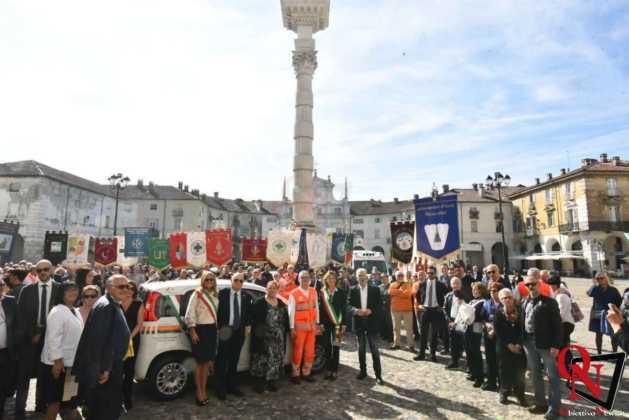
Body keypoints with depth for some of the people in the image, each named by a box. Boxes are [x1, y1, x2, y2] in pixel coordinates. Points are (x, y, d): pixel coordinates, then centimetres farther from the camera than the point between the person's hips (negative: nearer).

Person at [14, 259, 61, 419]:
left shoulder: (60, 289, -2)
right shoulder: (27, 290, 1)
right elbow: (21, 314, -1)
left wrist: (43, 333, -7)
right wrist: (31, 334, -9)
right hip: (28, 335, 0)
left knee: (44, 374, 11)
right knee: (24, 373, 4)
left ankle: (41, 405, 24)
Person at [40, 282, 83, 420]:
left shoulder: (76, 312, 9)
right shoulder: (57, 311, -17)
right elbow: (53, 338, -21)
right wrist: (57, 360, -22)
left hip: (72, 361, 8)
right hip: (58, 362, -8)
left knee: (61, 397, 17)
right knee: (54, 398, 2)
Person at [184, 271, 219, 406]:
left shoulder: (216, 295, 9)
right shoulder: (197, 294, -7)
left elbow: (216, 313, 10)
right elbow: (189, 314, -10)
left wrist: (216, 329, 6)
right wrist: (193, 331, -14)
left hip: (212, 330, 5)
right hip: (200, 329, -5)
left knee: (207, 362, 12)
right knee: (200, 362, 4)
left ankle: (204, 391, 24)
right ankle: (199, 392, 16)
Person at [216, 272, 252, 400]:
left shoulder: (247, 296, 4)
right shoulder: (222, 293, -5)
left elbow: (249, 313, 11)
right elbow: (217, 311, -4)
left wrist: (248, 325, 0)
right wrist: (219, 326, -9)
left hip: (239, 331, 3)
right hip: (224, 330, -3)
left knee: (234, 360, 14)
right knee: (222, 360, 4)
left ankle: (232, 386, 26)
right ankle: (221, 388, 15)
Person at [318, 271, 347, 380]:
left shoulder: (341, 293, 2)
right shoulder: (322, 292, 4)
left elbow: (344, 309, 0)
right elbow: (320, 308, 2)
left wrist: (343, 324, -6)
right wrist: (321, 323, -4)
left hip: (337, 323, -1)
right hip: (326, 323, 1)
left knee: (336, 347, 1)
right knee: (327, 347, 6)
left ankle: (334, 371, 9)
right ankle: (328, 370, 17)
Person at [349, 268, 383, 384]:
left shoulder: (375, 289, -1)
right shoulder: (353, 290, 2)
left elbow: (380, 305, -3)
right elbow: (349, 305, -1)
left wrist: (371, 311, -19)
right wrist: (356, 310, -21)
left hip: (371, 322, -2)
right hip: (359, 322, 2)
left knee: (374, 348, -1)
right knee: (361, 348, 12)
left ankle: (378, 375, 7)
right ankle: (363, 371, 26)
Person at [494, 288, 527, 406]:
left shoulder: (519, 311, 1)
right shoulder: (498, 313, -3)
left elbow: (522, 329, -2)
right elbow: (498, 331, -6)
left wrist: (519, 344, -11)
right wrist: (509, 345, -11)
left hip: (519, 347, 1)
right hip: (504, 347, -1)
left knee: (519, 371, 3)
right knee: (505, 371, 6)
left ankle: (520, 395, 17)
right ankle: (504, 393, 21)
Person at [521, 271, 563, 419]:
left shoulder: (549, 301, -9)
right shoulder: (525, 302, 8)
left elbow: (557, 324, -11)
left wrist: (556, 345, -15)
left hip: (546, 344, -6)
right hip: (529, 343, 6)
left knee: (552, 376, 5)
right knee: (535, 375, 15)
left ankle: (554, 407, 16)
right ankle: (541, 403, 28)